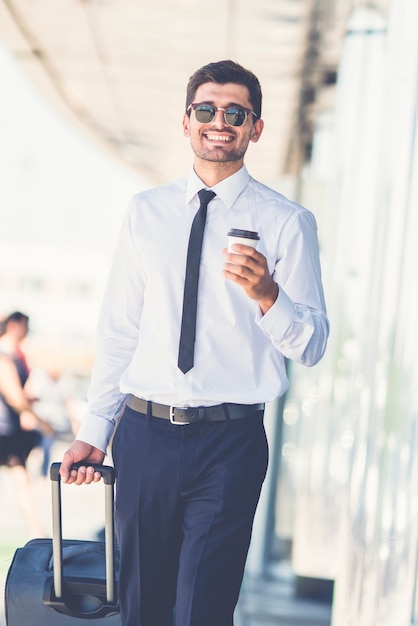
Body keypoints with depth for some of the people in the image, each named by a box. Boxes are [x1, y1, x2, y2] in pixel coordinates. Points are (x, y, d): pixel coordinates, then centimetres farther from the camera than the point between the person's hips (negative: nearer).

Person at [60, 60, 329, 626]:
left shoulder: (287, 223, 0)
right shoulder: (146, 213, 10)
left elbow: (312, 346, -4)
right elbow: (118, 329, 12)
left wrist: (266, 294, -24)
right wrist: (94, 431, 8)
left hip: (230, 444, -3)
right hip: (144, 432, 3)